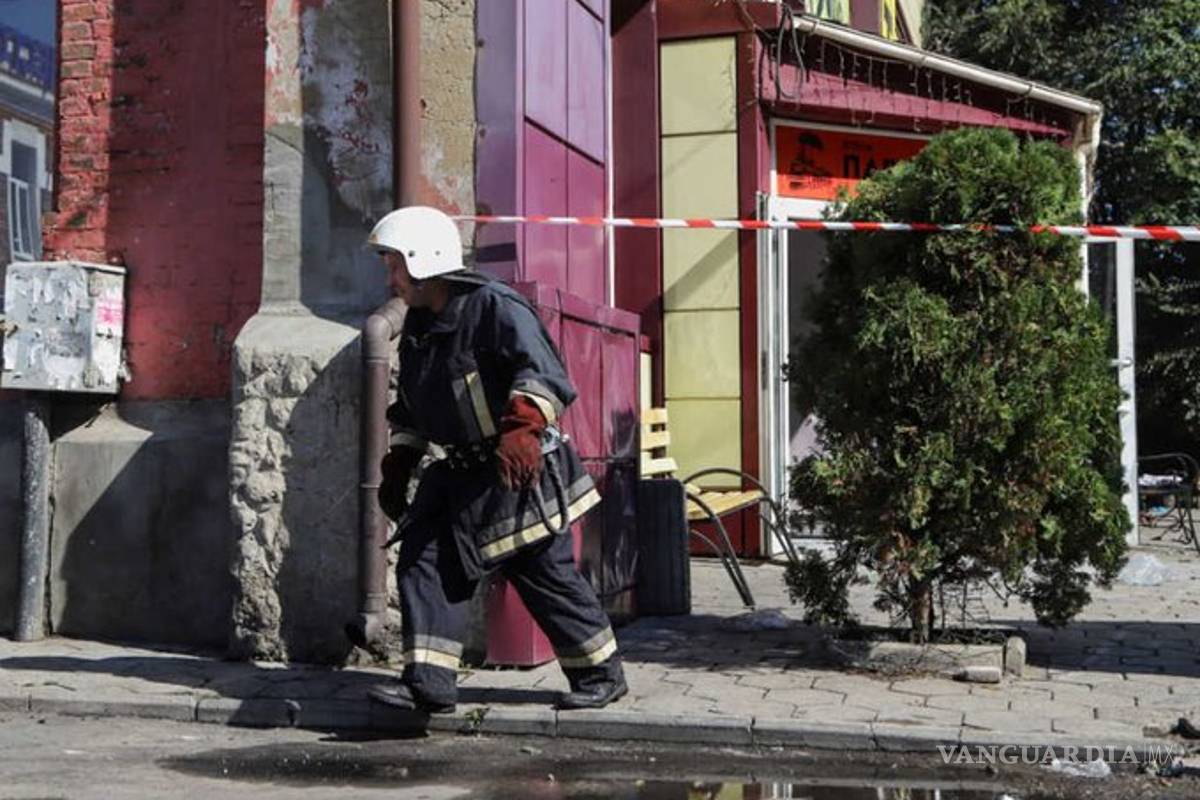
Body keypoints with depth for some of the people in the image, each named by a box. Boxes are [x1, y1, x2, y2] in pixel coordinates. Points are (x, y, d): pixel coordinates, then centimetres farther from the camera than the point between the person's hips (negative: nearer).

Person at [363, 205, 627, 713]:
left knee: (546, 577, 2)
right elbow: (410, 410, 23)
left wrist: (522, 428, -43)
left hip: (518, 474, -8)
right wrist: (397, 467, 19)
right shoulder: (418, 327, 12)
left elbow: (542, 372, -29)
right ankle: (428, 683, 2)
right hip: (458, 476, 8)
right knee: (423, 562, -1)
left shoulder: (493, 306, -15)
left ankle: (602, 675, 19)